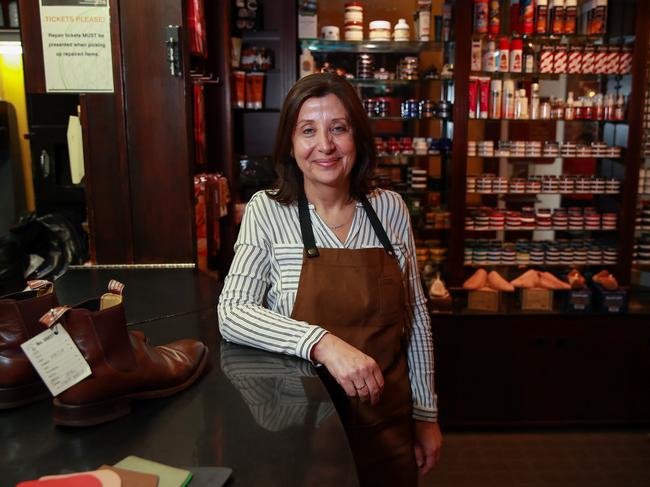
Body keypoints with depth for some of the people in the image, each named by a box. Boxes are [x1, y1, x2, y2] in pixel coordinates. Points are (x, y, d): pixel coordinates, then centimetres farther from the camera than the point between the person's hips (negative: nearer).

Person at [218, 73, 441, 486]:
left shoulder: (390, 209, -3)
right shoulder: (267, 211, -10)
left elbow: (415, 315, 3)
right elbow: (232, 313, -19)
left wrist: (426, 413, 5)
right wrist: (322, 343, -33)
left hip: (386, 425, 3)